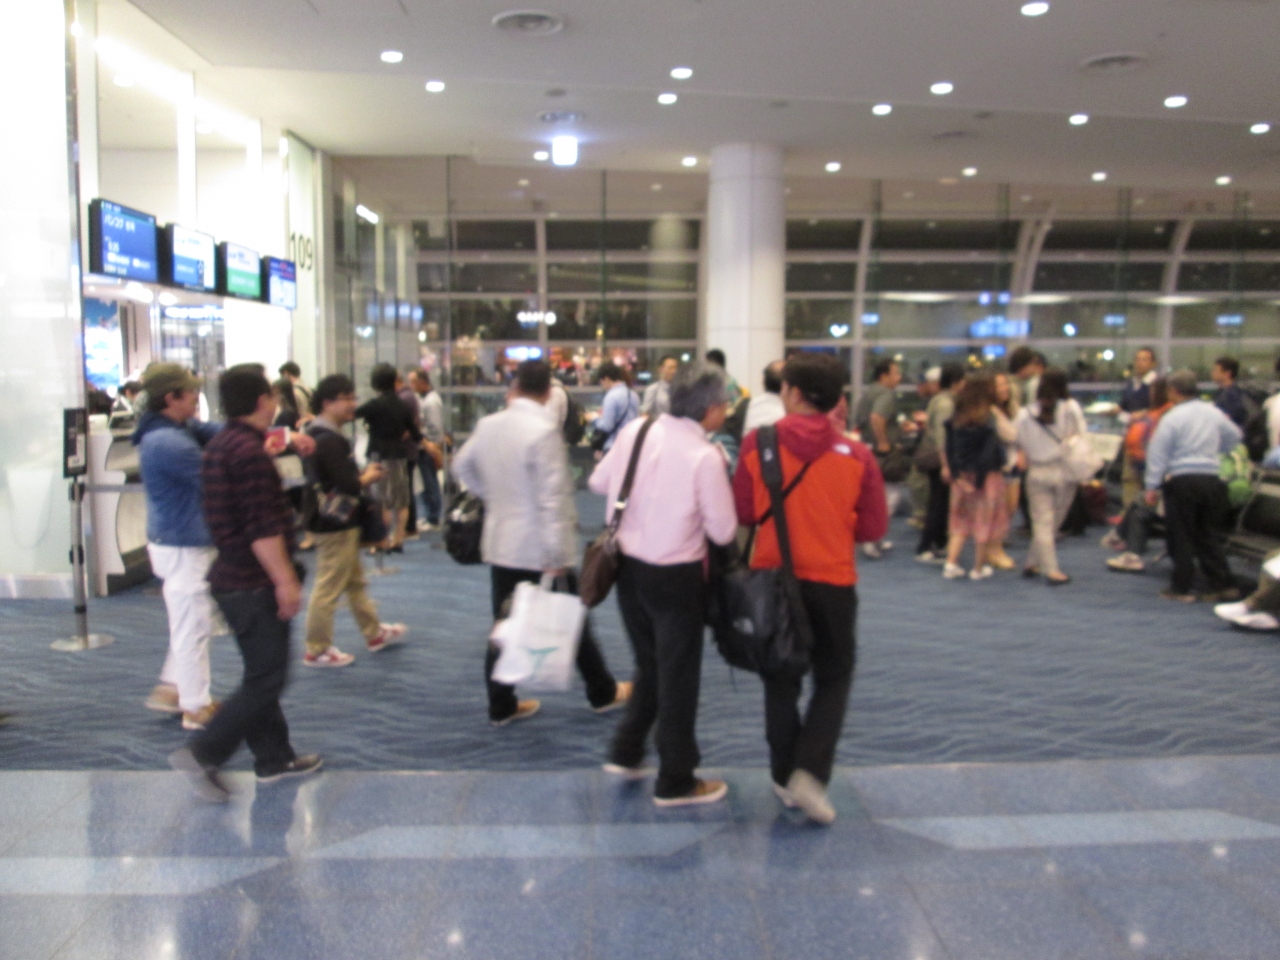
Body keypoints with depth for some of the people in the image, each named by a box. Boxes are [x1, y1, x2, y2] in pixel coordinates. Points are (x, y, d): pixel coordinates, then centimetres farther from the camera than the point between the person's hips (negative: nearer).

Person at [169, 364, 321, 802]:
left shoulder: (220, 444, 11)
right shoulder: (249, 451, -20)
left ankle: (274, 758, 26)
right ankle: (202, 754, -1)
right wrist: (285, 580, -20)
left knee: (262, 673, 17)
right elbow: (262, 527, -24)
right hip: (255, 582, -10)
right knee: (266, 680, -2)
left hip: (234, 577, 10)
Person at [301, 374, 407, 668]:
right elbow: (348, 486, -27)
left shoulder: (318, 434, 9)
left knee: (355, 581, 21)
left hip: (331, 520, 11)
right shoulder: (330, 441, -22)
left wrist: (362, 475, 3)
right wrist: (369, 477, -8)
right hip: (336, 525, -11)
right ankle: (317, 650, 10)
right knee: (328, 588, 0)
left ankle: (374, 634, 34)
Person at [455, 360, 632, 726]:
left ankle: (501, 706, 20)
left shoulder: (488, 425, 1)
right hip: (540, 548, -6)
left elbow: (463, 465, 18)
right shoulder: (543, 431, -20)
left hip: (500, 541, 6)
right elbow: (552, 497, -23)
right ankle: (603, 693, 26)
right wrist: (557, 553, -20)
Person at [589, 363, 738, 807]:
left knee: (650, 666, 25)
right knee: (678, 677, 10)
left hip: (628, 566, 6)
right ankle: (675, 781, 23)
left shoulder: (635, 430, -3)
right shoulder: (705, 457, -20)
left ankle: (626, 753, 32)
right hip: (676, 577, -6)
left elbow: (598, 482, 10)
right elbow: (723, 532, -13)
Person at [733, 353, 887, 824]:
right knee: (833, 679, 16)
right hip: (833, 581, -1)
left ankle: (785, 776, 25)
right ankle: (810, 773, 2)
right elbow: (874, 526, -3)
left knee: (781, 681, 17)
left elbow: (743, 511, -3)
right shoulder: (857, 455, -10)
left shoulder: (757, 444, -11)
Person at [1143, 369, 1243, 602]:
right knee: (1210, 535, 12)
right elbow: (1234, 436, 25)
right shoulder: (1214, 413, 8)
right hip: (1211, 479, 5)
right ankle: (1223, 586, 9)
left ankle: (1181, 588, 6)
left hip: (1181, 480, -5)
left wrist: (1152, 487, -5)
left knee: (1180, 537, 4)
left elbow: (1158, 454, -9)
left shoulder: (1172, 418, -8)